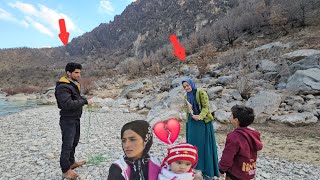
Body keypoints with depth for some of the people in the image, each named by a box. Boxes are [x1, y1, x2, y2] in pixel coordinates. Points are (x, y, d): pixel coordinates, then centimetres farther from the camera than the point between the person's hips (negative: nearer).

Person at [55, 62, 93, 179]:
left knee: (74, 142, 21)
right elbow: (68, 104, -32)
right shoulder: (63, 87, -21)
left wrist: (85, 100, -1)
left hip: (76, 118, 9)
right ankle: (65, 170, 17)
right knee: (67, 145, 2)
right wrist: (85, 101, -27)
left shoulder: (74, 84, 8)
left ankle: (71, 163, 39)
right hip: (68, 120, -9)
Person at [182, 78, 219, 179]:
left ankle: (208, 170, 14)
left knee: (205, 145, 1)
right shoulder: (186, 96, 9)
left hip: (203, 122, -5)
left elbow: (206, 107, -16)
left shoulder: (201, 92, -9)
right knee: (193, 144, 10)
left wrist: (200, 116, -28)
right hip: (192, 122, 6)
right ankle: (196, 167, 25)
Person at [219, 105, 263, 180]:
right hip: (250, 172, 7)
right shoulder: (254, 133, -7)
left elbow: (227, 157, -24)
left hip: (236, 174, -7)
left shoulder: (234, 137, -31)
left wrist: (222, 168, -6)